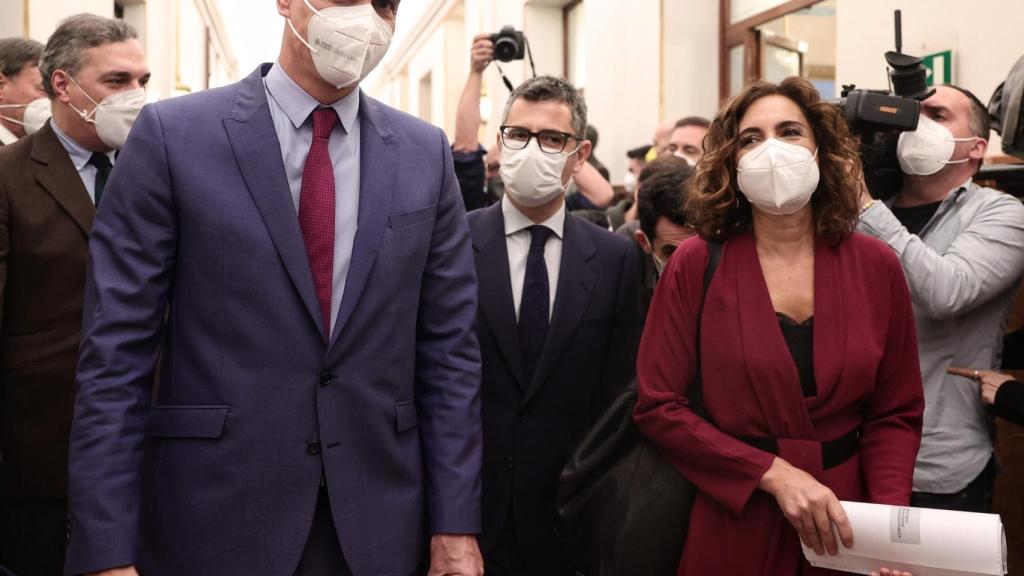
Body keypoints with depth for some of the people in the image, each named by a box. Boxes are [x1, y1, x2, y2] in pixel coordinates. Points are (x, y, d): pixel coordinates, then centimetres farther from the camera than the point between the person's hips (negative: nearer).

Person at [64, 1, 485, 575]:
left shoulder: (426, 154, 3)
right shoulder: (173, 135, -5)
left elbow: (449, 348, 4)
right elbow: (115, 350, -7)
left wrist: (456, 526, 0)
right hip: (211, 522, -2)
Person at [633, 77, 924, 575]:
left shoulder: (876, 266, -3)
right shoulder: (696, 266, -9)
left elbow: (895, 411, 2)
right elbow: (657, 405, -10)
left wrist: (890, 516, -14)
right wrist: (773, 474, -17)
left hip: (844, 532, 2)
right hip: (730, 524, -2)